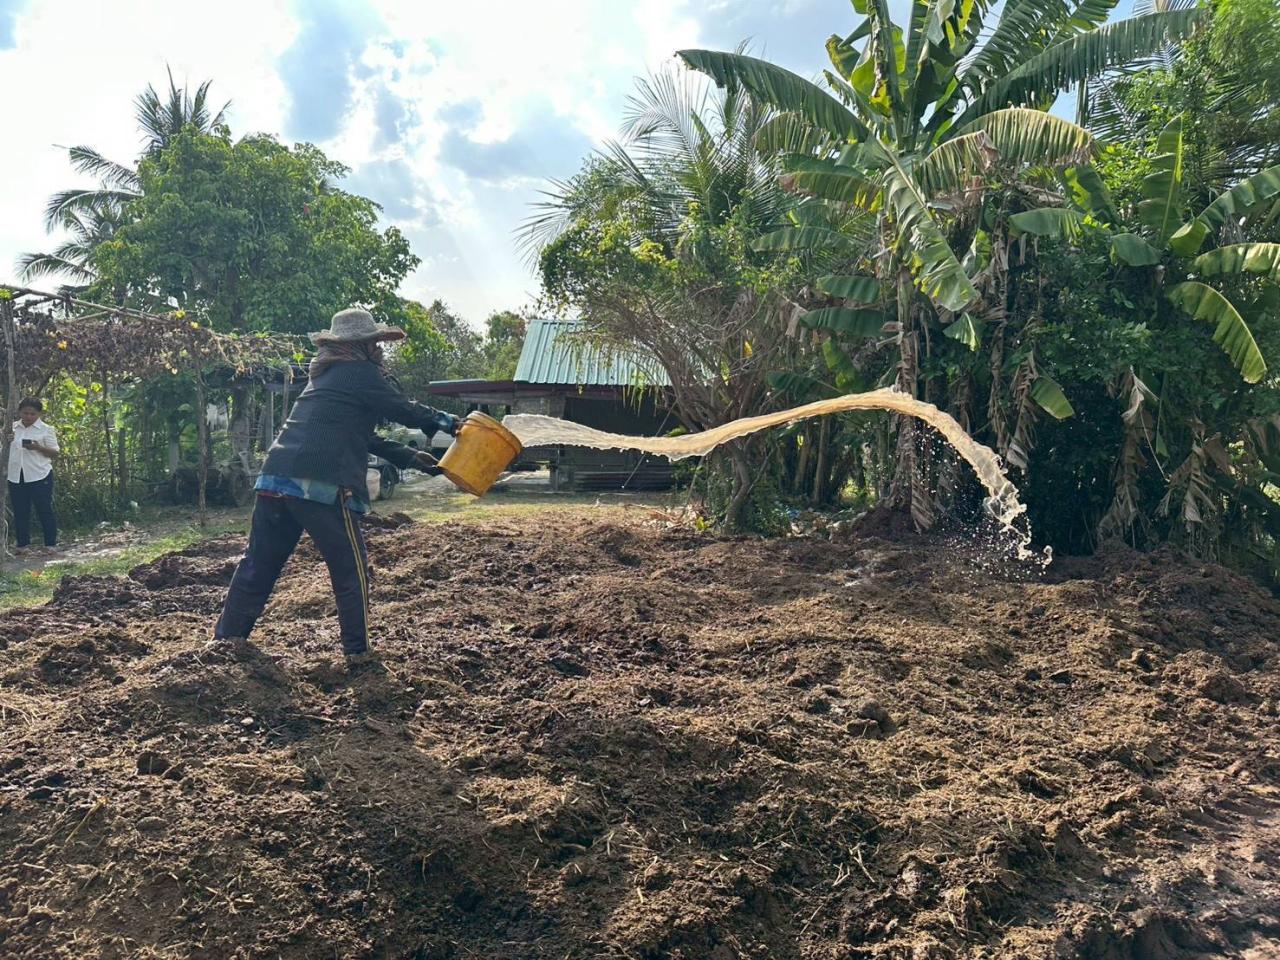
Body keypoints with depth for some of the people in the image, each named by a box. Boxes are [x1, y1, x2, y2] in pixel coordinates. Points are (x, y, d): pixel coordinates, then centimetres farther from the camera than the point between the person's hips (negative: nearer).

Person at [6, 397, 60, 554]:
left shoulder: (46, 429, -1)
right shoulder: (12, 428, 11)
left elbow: (55, 453, -2)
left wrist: (38, 447, -19)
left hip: (39, 476, -4)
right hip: (16, 477, 4)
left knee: (45, 511, -1)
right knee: (20, 512, 9)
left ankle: (51, 544, 6)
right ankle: (22, 545, 17)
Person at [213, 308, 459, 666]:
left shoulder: (326, 374, 26)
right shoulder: (362, 373, 0)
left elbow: (364, 437, 27)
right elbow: (405, 411, 3)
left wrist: (409, 457, 26)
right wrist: (449, 423, 17)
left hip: (276, 476, 8)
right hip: (322, 484, -8)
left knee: (260, 559, 18)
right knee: (350, 569, 3)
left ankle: (229, 634, 26)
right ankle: (357, 650, 8)